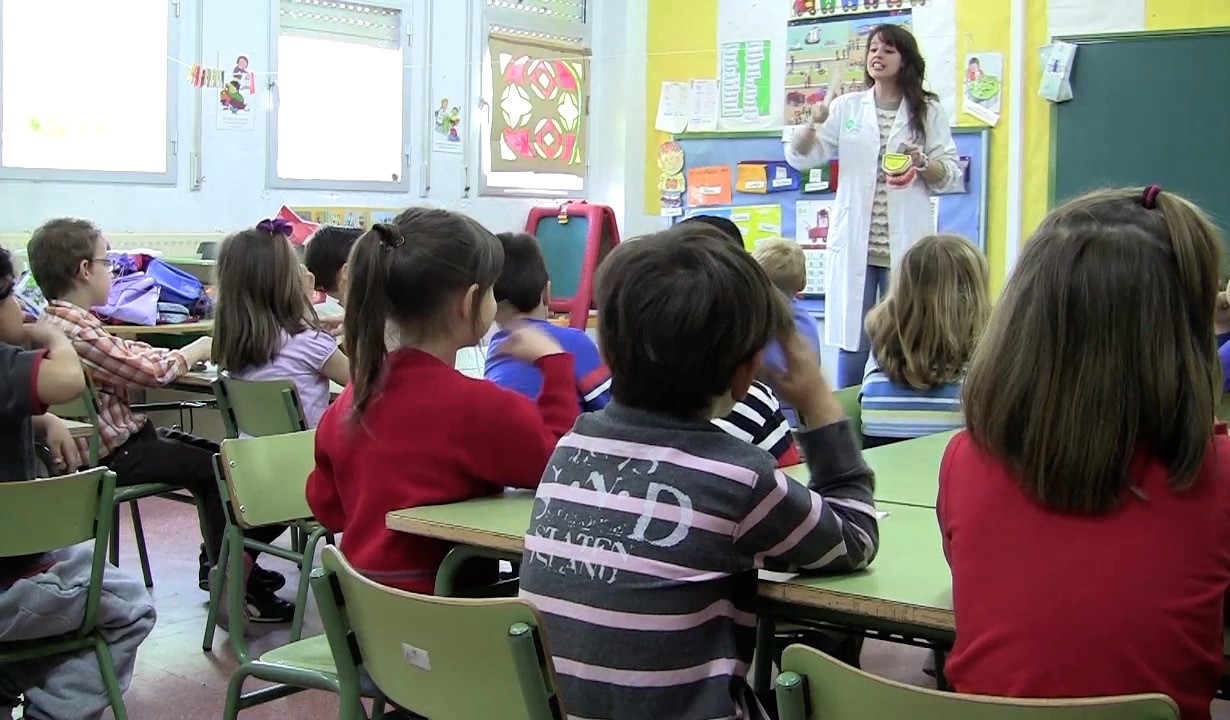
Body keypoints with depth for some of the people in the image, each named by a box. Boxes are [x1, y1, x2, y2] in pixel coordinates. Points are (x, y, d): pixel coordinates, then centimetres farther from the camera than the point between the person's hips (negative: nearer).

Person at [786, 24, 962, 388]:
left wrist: (922, 163, -16)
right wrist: (814, 122, -13)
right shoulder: (847, 107, 9)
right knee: (852, 339, 2)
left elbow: (951, 176, 4)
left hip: (905, 245, -1)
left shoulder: (928, 112, 6)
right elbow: (800, 157, 5)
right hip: (854, 243, 1)